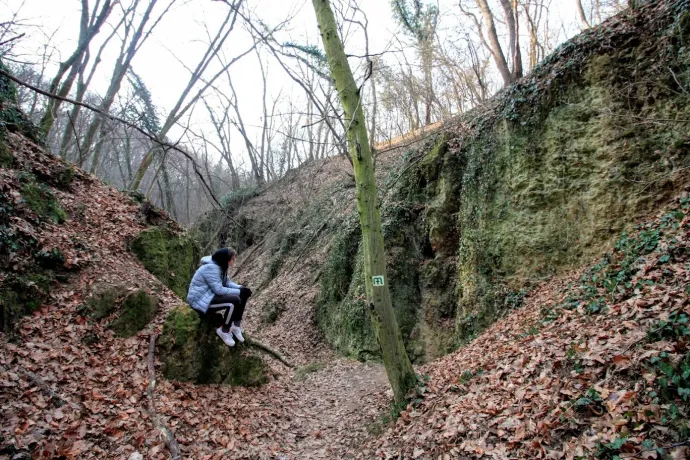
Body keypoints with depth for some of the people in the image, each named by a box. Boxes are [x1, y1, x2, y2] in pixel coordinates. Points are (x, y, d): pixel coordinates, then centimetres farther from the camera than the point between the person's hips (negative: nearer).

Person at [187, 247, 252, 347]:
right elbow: (219, 290, -30)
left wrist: (241, 288, -10)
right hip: (200, 300, -10)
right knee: (234, 301, -28)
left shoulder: (220, 266, 5)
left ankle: (236, 326, 7)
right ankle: (224, 331, -10)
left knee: (243, 295, 1)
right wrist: (239, 291, -23)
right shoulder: (211, 268, -26)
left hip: (211, 294, 10)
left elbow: (227, 282, 7)